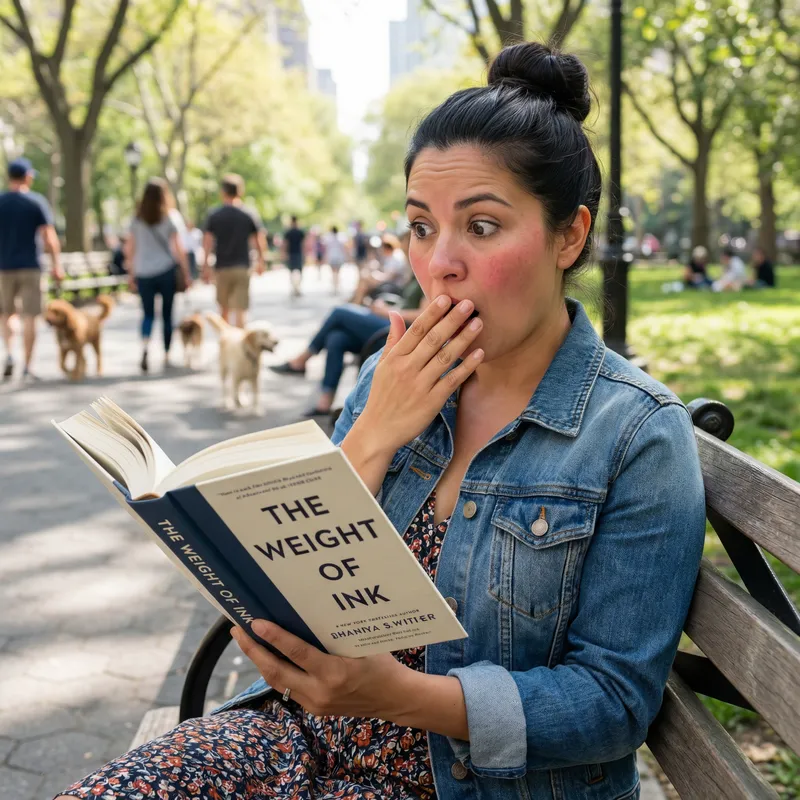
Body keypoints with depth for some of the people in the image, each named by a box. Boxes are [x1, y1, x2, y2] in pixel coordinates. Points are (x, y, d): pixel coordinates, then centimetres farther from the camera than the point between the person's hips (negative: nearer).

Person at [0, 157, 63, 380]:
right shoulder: (37, 202, -3)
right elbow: (49, 237, -7)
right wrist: (56, 265, -1)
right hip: (30, 266, -2)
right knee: (29, 316, 1)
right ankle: (26, 366, 0)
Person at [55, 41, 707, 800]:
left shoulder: (640, 437, -12)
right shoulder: (389, 378, 2)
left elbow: (615, 700, -14)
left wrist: (402, 694, -27)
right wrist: (375, 436, -14)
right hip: (308, 729, 5)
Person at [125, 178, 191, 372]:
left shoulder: (137, 219, 4)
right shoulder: (171, 216, -3)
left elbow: (129, 248, 5)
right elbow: (179, 248, -6)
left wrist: (131, 274, 13)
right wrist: (186, 274, 0)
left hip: (143, 273, 2)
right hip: (167, 271, -2)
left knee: (148, 314, 9)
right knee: (167, 314, 8)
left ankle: (145, 347, -16)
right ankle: (166, 357, 14)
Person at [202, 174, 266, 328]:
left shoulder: (214, 215, -1)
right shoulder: (250, 215, -1)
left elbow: (207, 243, -5)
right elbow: (261, 242, 0)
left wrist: (206, 267, 0)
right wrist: (260, 261, 15)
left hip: (222, 268, 1)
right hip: (242, 267, -1)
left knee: (224, 309, 17)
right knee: (240, 309, -4)